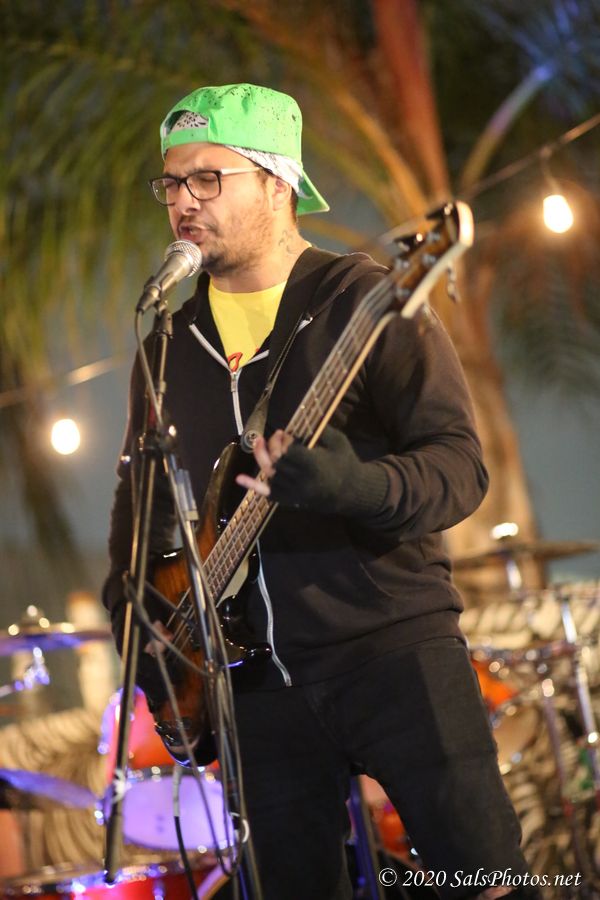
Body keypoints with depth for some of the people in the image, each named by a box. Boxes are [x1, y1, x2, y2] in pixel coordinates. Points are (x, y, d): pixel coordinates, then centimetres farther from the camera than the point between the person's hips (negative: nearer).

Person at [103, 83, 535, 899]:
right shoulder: (171, 331, 12)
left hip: (390, 639, -5)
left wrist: (352, 485, -31)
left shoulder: (366, 301, -6)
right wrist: (129, 602, 11)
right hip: (256, 669, 5)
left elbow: (462, 466, -12)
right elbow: (143, 478, 25)